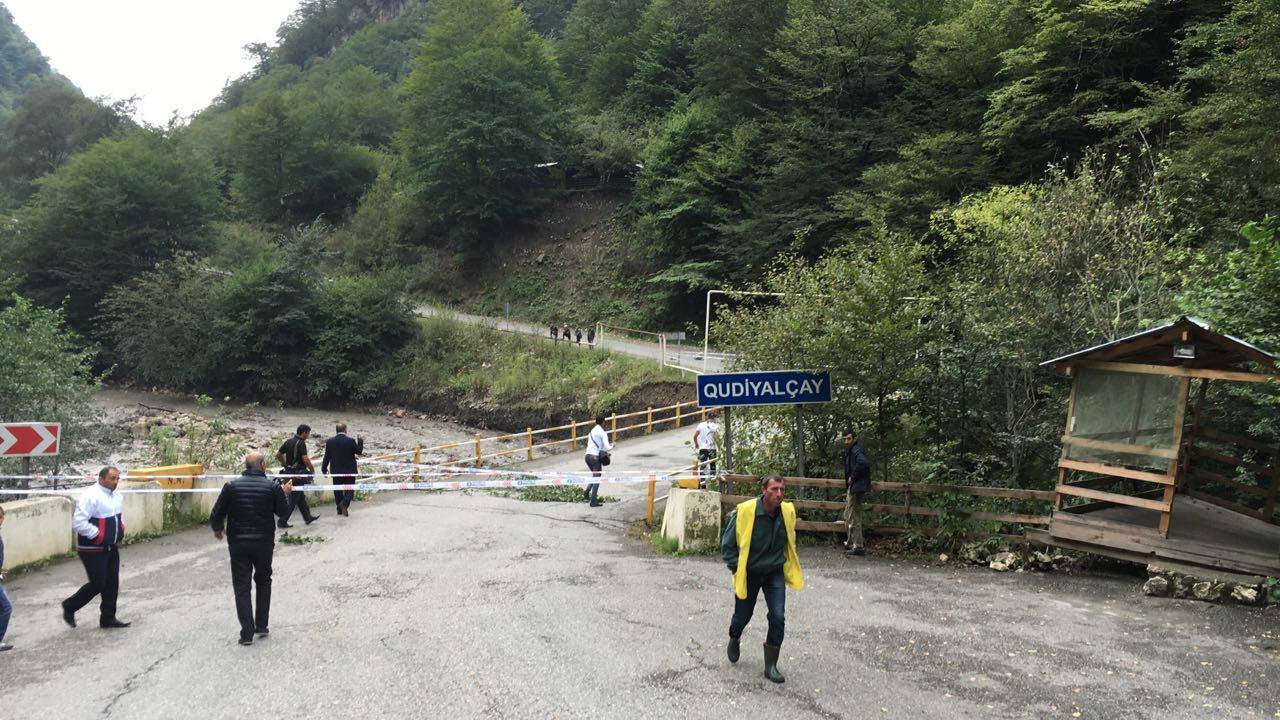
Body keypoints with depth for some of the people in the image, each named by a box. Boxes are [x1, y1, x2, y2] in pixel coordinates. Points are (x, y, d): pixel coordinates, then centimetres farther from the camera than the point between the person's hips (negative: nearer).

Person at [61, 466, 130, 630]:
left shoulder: (117, 496, 9)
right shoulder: (90, 496, -20)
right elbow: (78, 523, -24)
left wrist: (121, 528, 9)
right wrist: (98, 535, -21)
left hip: (112, 548, 9)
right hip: (92, 549, -9)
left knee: (112, 583, 10)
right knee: (98, 584, -6)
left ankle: (108, 618, 21)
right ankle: (69, 607, 17)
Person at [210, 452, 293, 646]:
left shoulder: (231, 486, -4)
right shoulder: (272, 487, -7)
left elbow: (216, 515, -2)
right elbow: (283, 512, 2)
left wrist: (217, 529, 19)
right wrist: (285, 493, 18)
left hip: (238, 544, 0)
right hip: (264, 544, 0)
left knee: (242, 587, 5)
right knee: (263, 582, 21)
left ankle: (247, 633, 0)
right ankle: (262, 626, 22)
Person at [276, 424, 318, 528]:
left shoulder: (288, 441, 8)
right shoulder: (301, 443, -16)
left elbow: (278, 455, 13)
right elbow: (305, 459, -24)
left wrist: (285, 465, 21)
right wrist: (312, 470, -10)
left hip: (289, 472, 9)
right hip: (298, 474, -9)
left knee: (301, 496, 18)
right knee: (293, 500, -2)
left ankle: (308, 517, 27)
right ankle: (282, 522, 0)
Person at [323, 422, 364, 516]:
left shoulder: (330, 442, -4)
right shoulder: (351, 441, -14)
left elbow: (327, 457, 1)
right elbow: (359, 451, -2)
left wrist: (324, 469, 12)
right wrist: (360, 441, 11)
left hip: (335, 471, 3)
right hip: (349, 470, -3)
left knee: (338, 491, 14)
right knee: (349, 489, 5)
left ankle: (340, 509, 19)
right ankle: (345, 503, -19)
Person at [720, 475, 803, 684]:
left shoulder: (787, 512, -10)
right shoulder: (745, 512, -23)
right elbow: (727, 545, -11)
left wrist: (787, 567, 12)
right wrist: (737, 569, -14)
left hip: (775, 573, 2)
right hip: (749, 574, -2)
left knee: (778, 618, -9)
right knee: (743, 616, 13)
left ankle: (770, 666, 7)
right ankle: (734, 641, 49)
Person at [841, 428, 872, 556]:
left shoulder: (856, 450, -16)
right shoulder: (850, 451, 15)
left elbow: (864, 463, -35)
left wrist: (852, 477, -23)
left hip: (855, 488, -11)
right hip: (851, 488, 11)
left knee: (853, 518, -4)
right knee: (848, 517, 17)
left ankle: (858, 546, 2)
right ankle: (851, 544, 26)